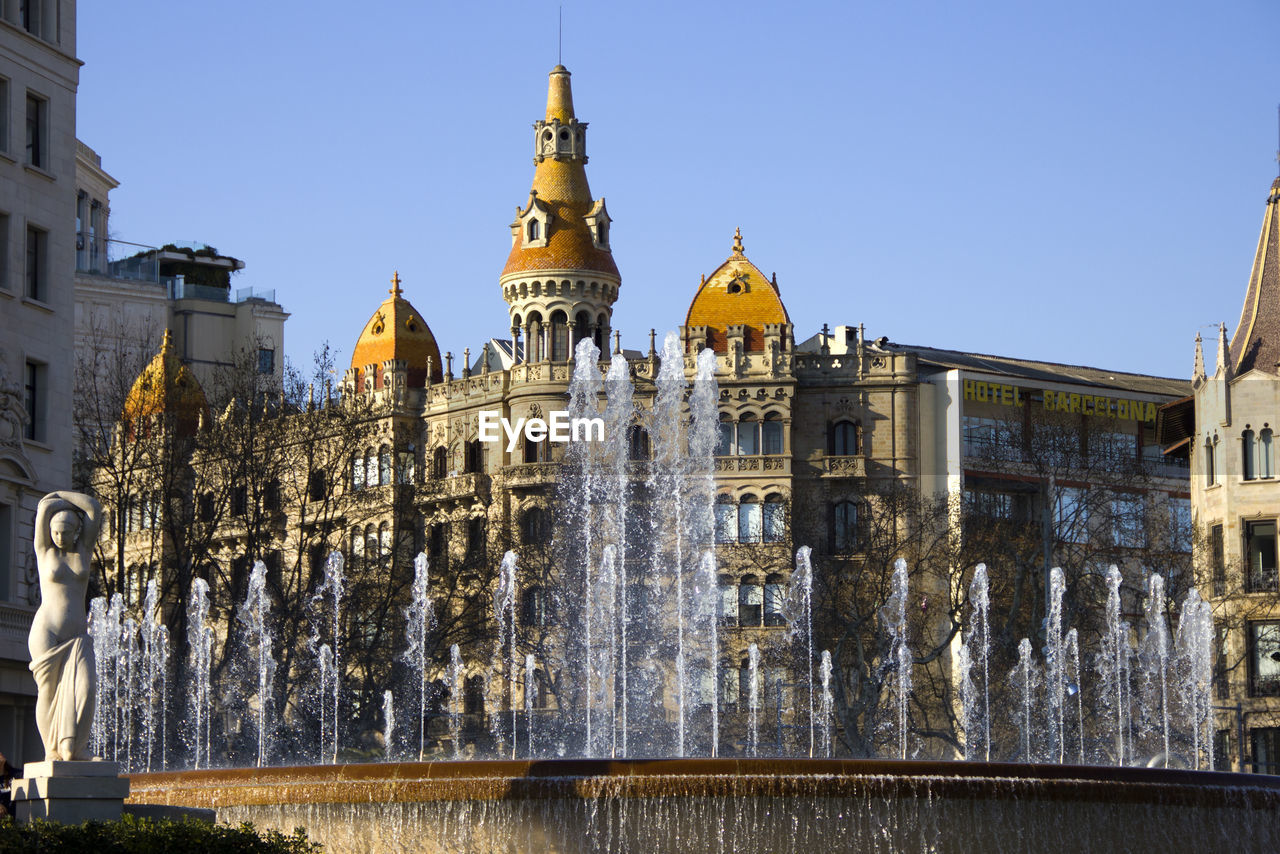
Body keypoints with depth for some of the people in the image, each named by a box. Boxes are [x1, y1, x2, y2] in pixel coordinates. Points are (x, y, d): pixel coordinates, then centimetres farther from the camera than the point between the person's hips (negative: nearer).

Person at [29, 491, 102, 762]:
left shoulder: (84, 548, 9)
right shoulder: (44, 549, 3)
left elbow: (94, 507, 0)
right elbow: (45, 506, -7)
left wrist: (60, 496, 7)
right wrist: (63, 503, 10)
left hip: (77, 635, 2)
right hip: (46, 633, -2)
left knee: (83, 687, -15)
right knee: (49, 691, -6)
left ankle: (72, 747, -16)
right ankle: (52, 750, -1)